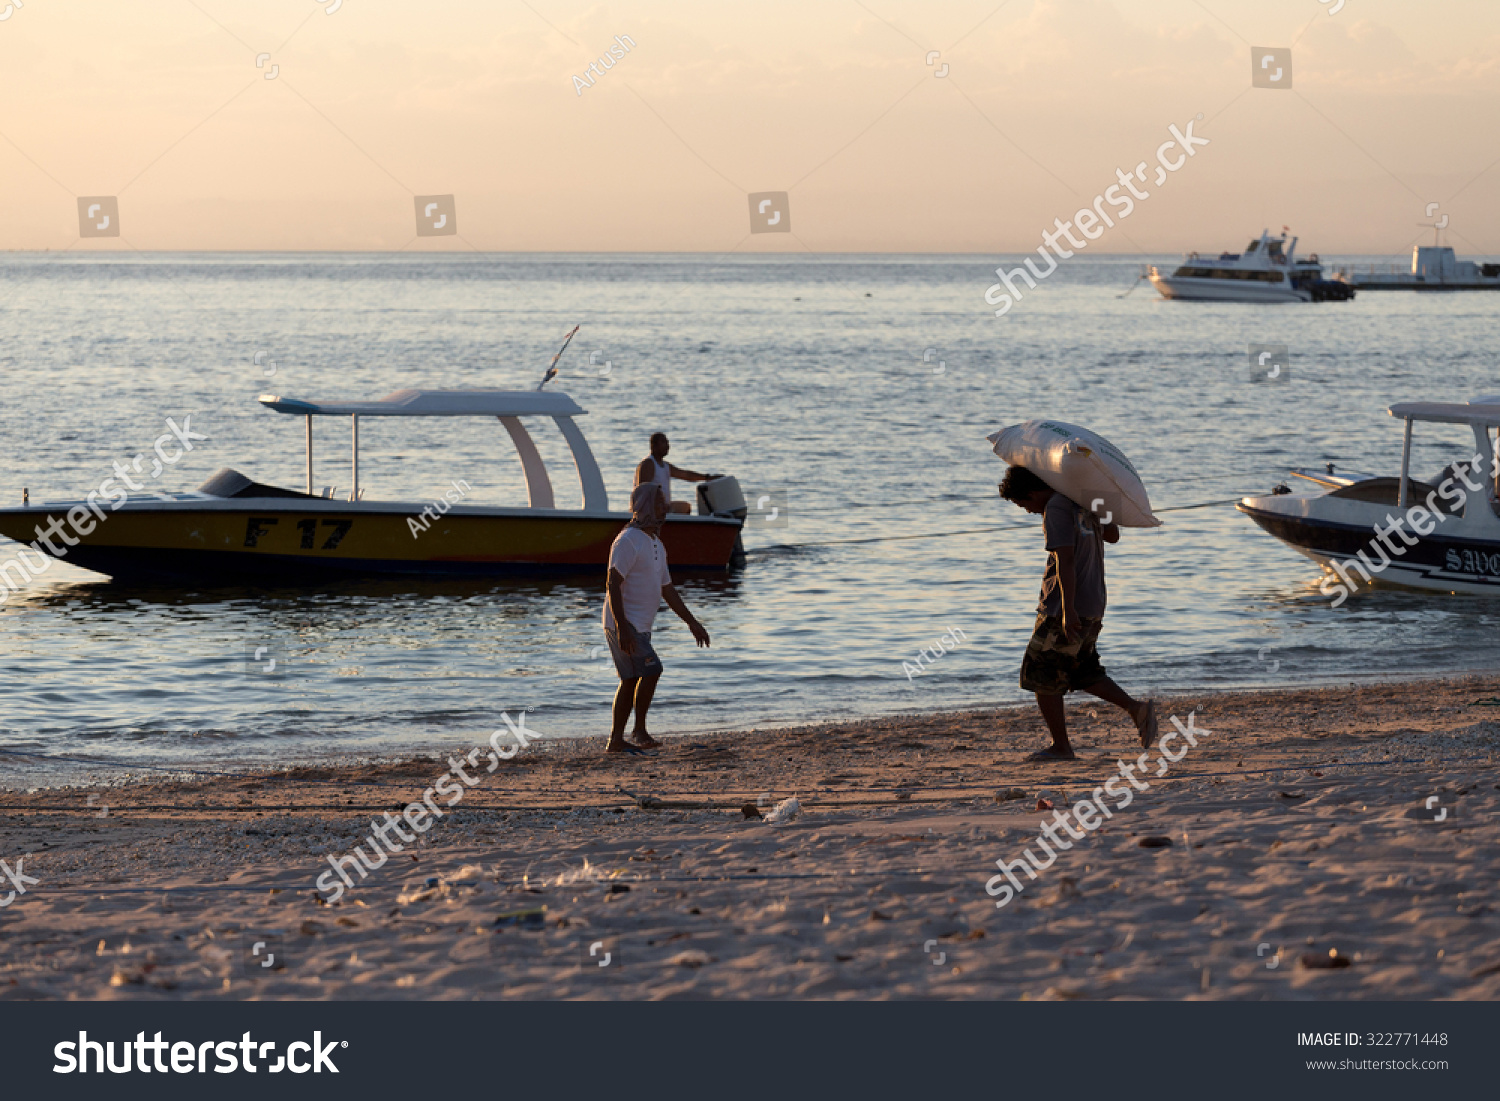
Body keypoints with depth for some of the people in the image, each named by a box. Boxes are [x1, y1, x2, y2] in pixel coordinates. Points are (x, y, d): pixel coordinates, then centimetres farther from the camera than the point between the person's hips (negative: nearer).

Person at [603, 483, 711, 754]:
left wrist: (692, 622, 22)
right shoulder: (628, 541, -14)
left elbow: (667, 590, 24)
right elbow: (612, 584, -20)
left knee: (631, 680, 9)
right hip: (624, 623, -10)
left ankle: (616, 740, 13)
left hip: (640, 627, 10)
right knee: (651, 670, -16)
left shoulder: (656, 545, 16)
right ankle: (640, 732, -9)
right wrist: (622, 628, -27)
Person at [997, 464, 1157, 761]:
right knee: (1081, 672, 19)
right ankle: (1136, 708, 3)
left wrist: (1068, 610, -26)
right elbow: (1112, 535, 24)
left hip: (1064, 609, -9)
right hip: (1093, 606, 9)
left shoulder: (1056, 508, -16)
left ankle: (1060, 746, 8)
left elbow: (1065, 560, -24)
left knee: (1040, 675, 4)